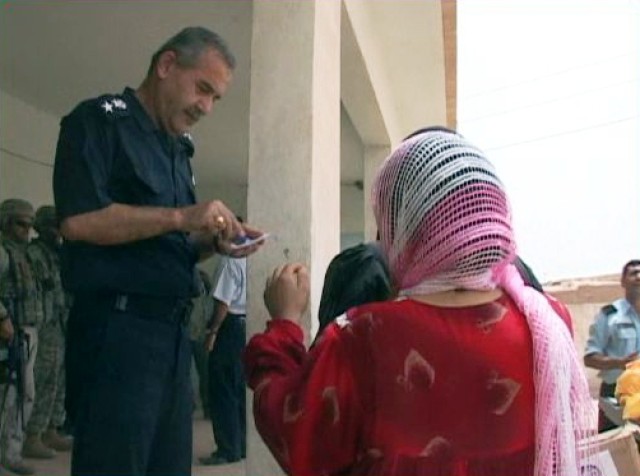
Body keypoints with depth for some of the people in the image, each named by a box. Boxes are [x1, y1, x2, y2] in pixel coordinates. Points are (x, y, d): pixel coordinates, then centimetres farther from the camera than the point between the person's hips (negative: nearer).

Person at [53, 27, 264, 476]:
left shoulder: (178, 149, 20)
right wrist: (181, 216, -17)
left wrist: (216, 241, 3)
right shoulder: (100, 120, -3)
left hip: (174, 330, 8)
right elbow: (78, 220, -18)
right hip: (117, 328, -8)